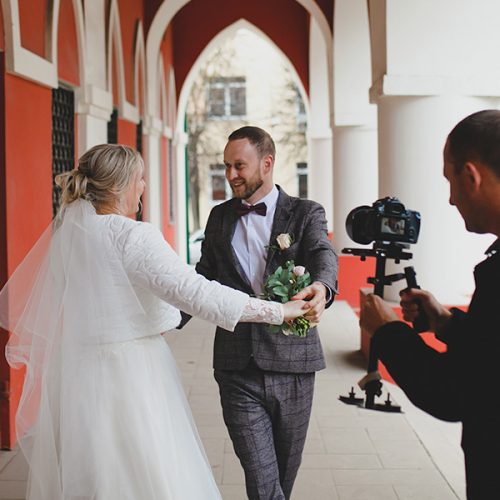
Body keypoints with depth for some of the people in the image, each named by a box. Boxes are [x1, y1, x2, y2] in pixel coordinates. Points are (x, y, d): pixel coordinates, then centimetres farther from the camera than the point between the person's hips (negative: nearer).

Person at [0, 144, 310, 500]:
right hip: (131, 371, -7)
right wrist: (277, 311, -18)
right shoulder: (133, 236, -16)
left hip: (73, 373, 8)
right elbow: (194, 291, -23)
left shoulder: (62, 231, 5)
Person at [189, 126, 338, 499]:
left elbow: (323, 254, -18)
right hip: (238, 367, 1)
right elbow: (203, 277, 12)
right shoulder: (220, 218, 11)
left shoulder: (306, 213, 1)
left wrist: (321, 287, -43)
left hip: (291, 362, -1)